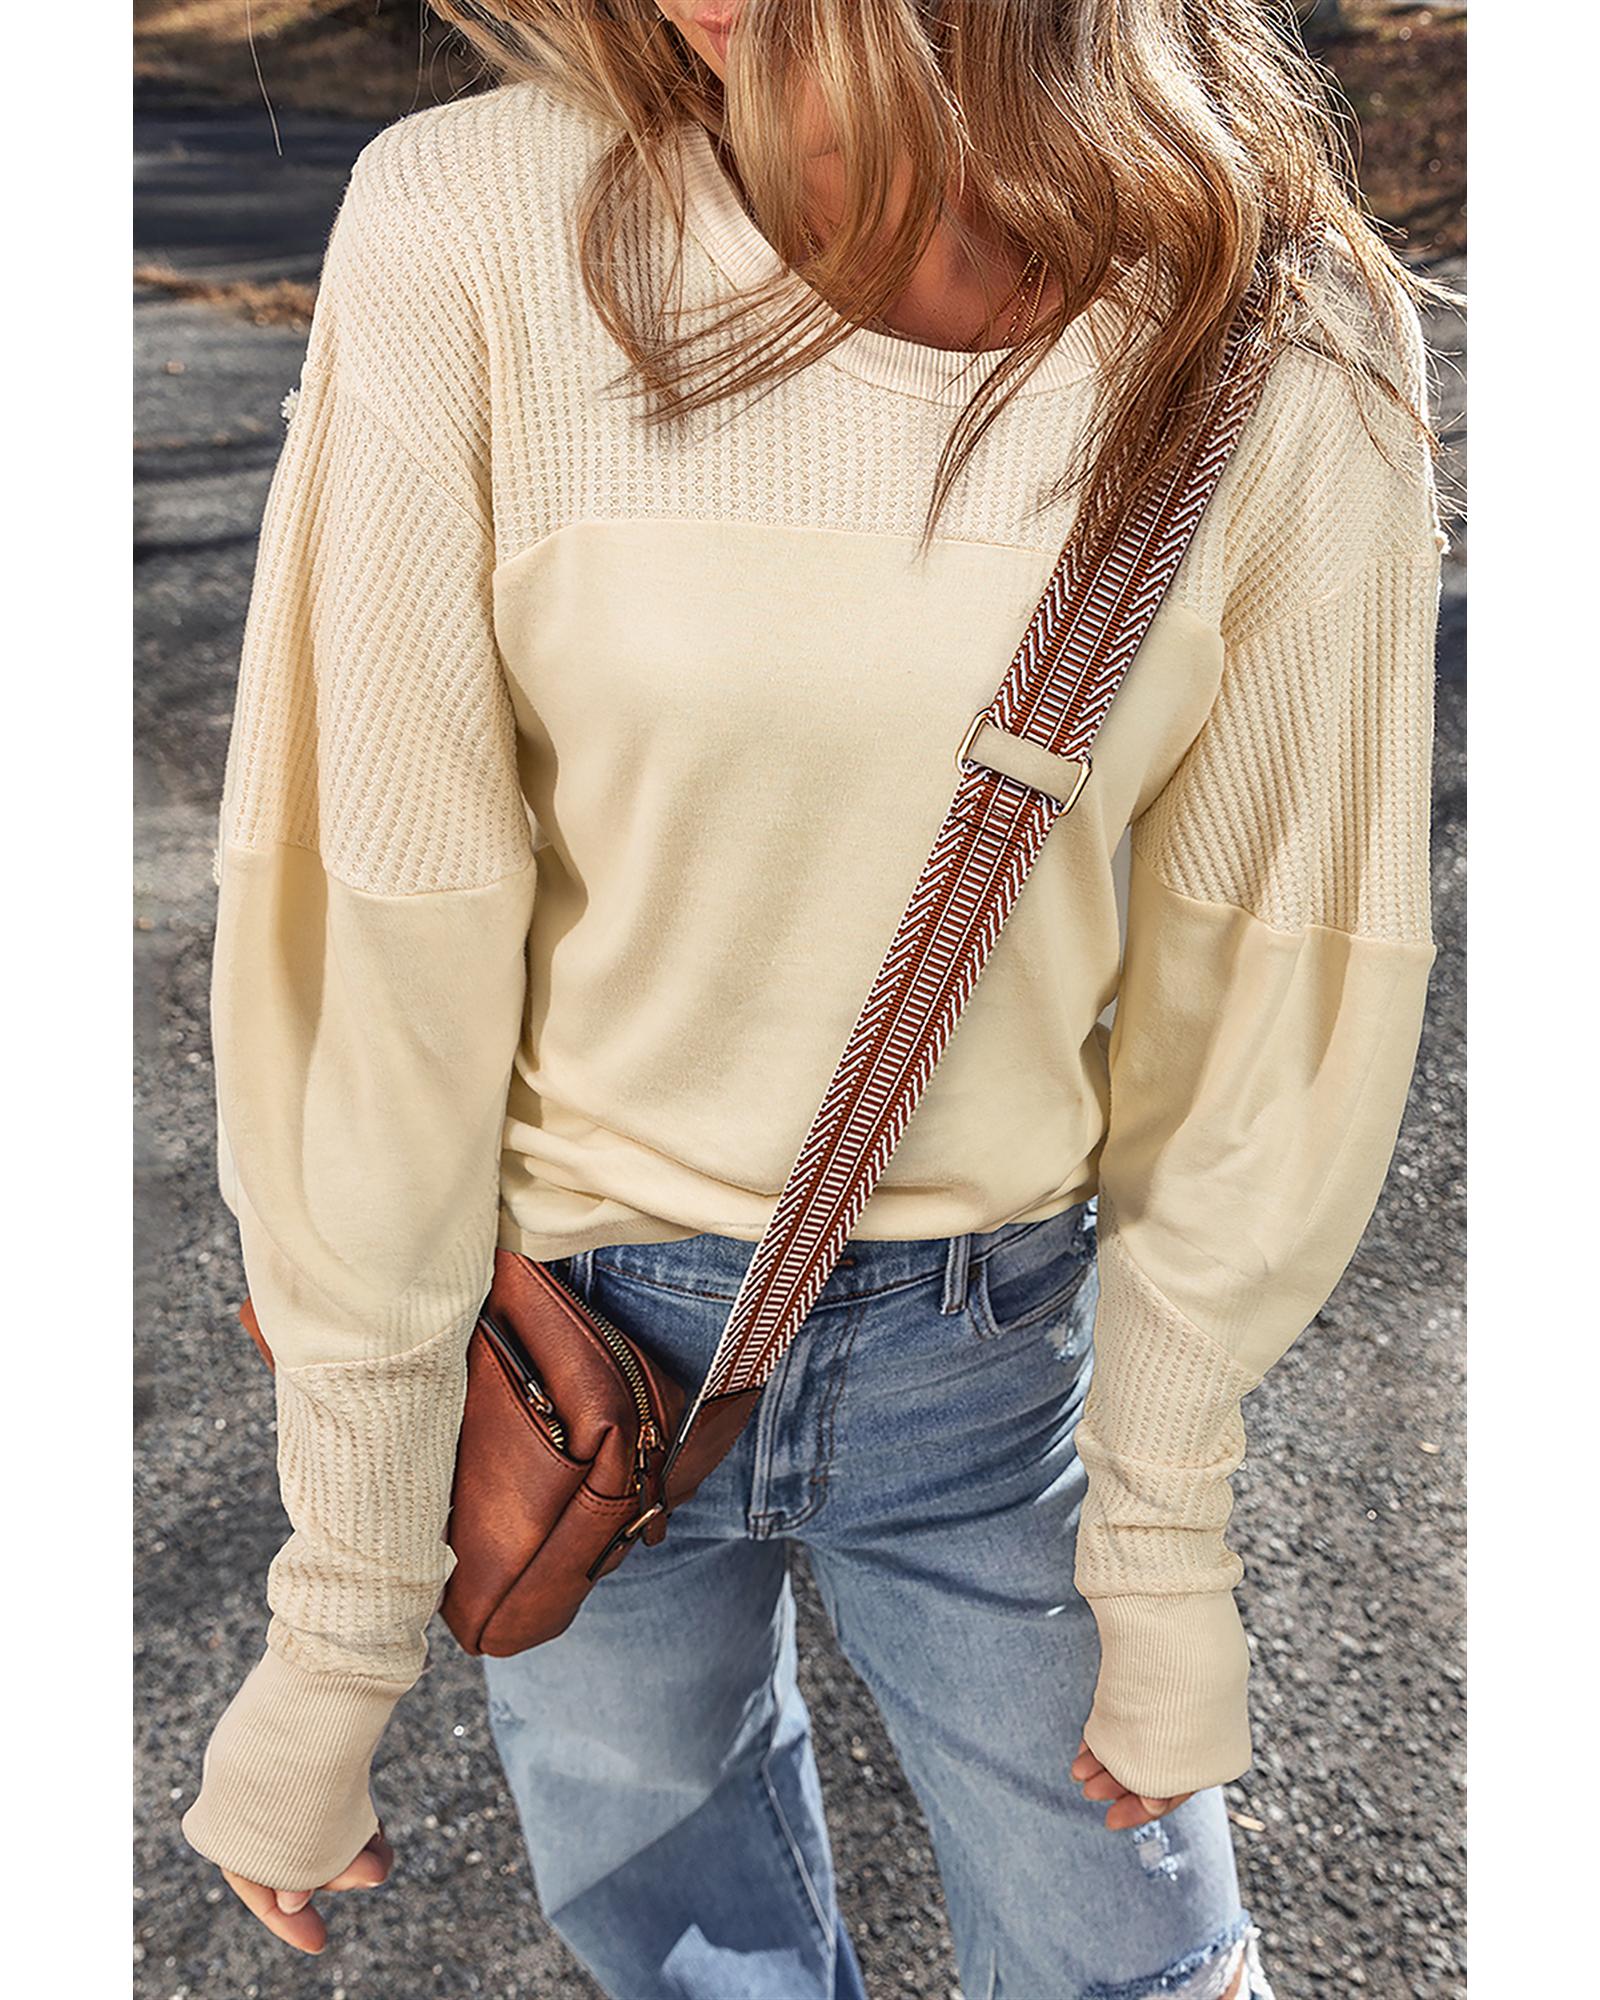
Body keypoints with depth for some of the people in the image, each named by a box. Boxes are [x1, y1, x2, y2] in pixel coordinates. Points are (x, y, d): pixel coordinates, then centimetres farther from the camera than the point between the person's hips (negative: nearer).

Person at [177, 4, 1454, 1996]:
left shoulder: (1287, 340, -11)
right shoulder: (471, 233, -15)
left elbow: (1248, 987, -5)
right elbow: (376, 963, -14)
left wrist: (1164, 1551, 2)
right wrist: (339, 1626, -7)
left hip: (1009, 1338, 1)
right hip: (572, 1329, 0)